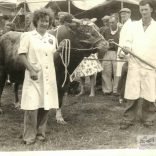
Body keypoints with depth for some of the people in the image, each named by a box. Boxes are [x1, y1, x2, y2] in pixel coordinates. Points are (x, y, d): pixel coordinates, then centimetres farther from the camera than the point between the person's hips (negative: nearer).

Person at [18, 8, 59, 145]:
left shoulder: (52, 38, 14)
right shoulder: (27, 36, 1)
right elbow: (22, 55, -6)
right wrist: (31, 69, -15)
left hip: (49, 77, 5)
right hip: (34, 76, -4)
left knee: (46, 105, 6)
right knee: (32, 106, -9)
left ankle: (40, 132, 22)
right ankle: (29, 136, 4)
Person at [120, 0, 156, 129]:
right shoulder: (134, 25, 7)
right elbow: (129, 41, 11)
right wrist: (127, 48, -11)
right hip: (134, 65, 1)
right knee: (131, 94, 0)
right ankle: (129, 118, 9)